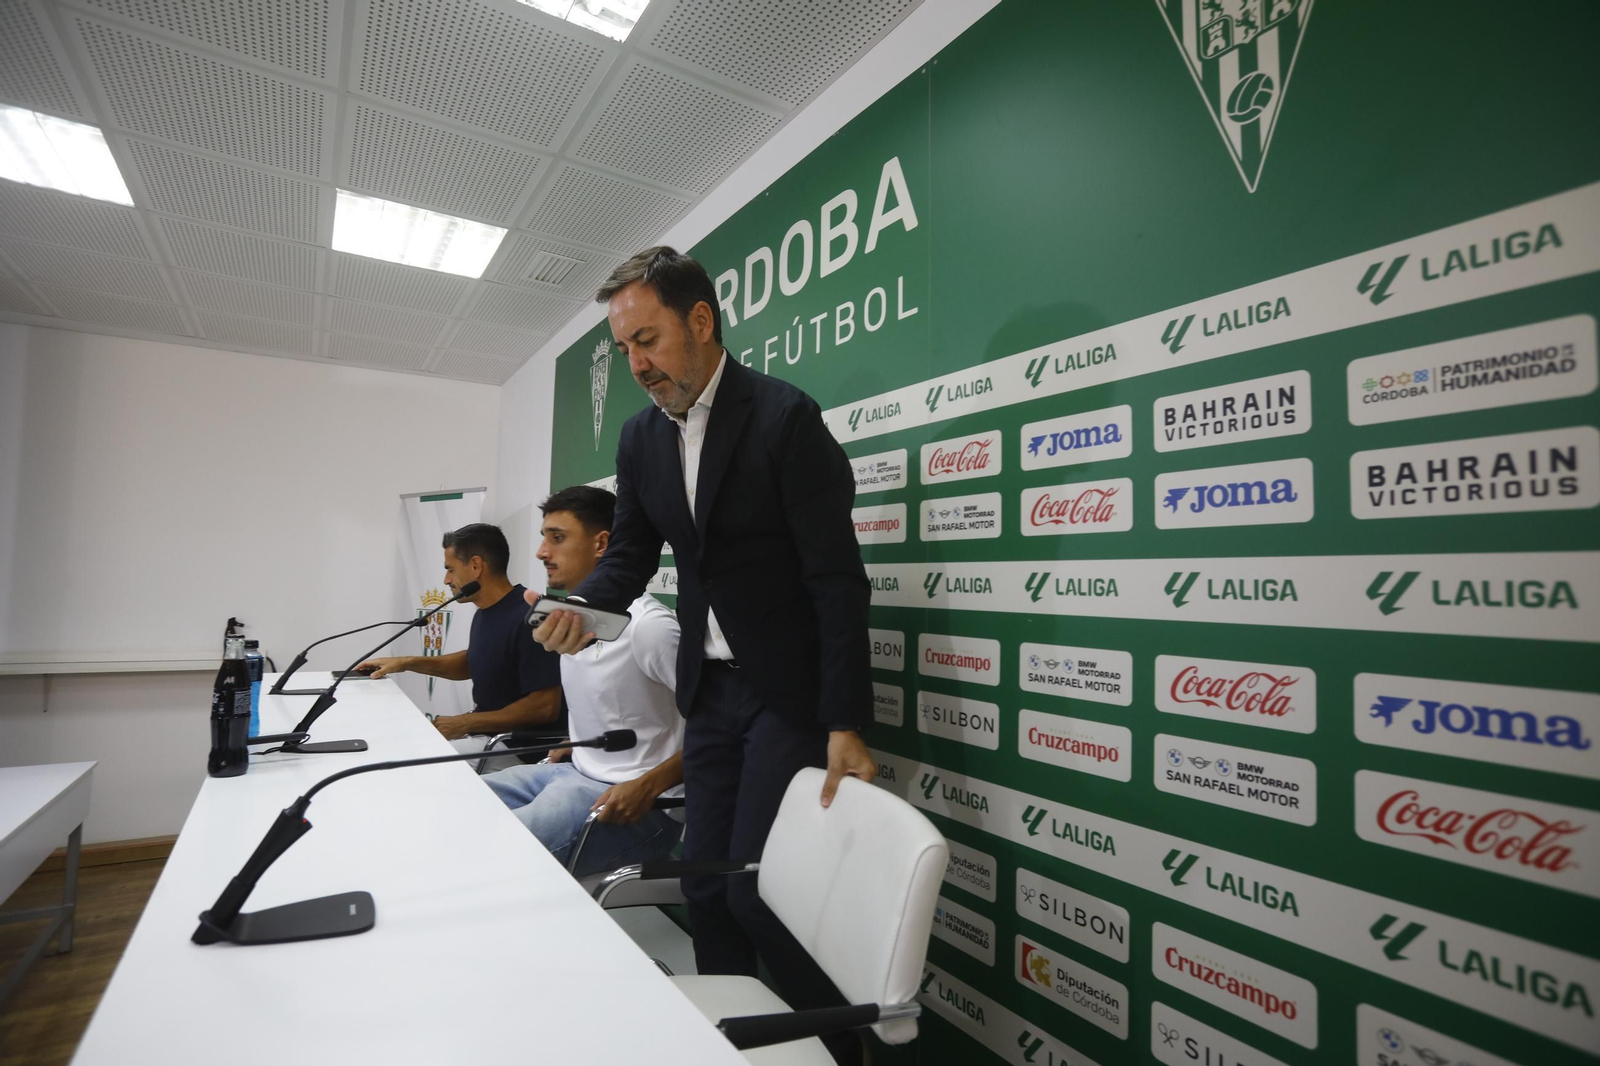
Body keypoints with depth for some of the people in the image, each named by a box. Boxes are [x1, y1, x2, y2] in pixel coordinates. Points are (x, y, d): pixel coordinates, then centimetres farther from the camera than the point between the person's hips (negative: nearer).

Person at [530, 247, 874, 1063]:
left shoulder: (784, 416, -15)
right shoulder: (641, 435, 6)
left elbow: (837, 577, -17)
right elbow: (631, 552, 12)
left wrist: (845, 724, -18)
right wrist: (582, 605, -10)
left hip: (789, 688, -6)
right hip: (708, 687, 7)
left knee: (756, 888, -4)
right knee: (705, 886, 12)